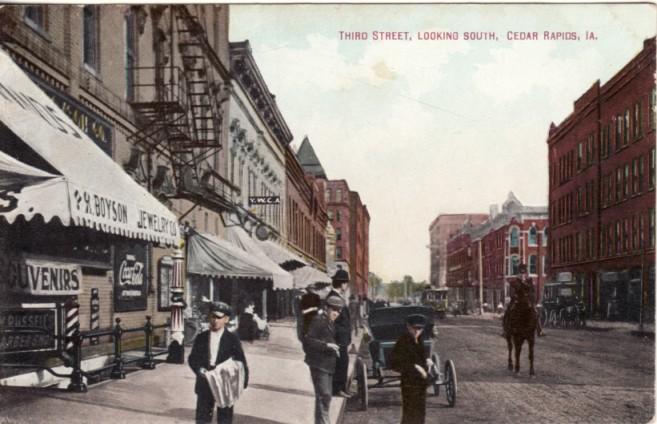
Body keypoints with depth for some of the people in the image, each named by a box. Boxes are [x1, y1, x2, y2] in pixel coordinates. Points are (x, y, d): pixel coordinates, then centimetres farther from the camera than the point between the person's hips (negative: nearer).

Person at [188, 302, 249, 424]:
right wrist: (200, 370, -14)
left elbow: (241, 361, -2)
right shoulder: (201, 338, 4)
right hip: (205, 385, 2)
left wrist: (242, 382, -9)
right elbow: (192, 358, 6)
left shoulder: (232, 339, -3)